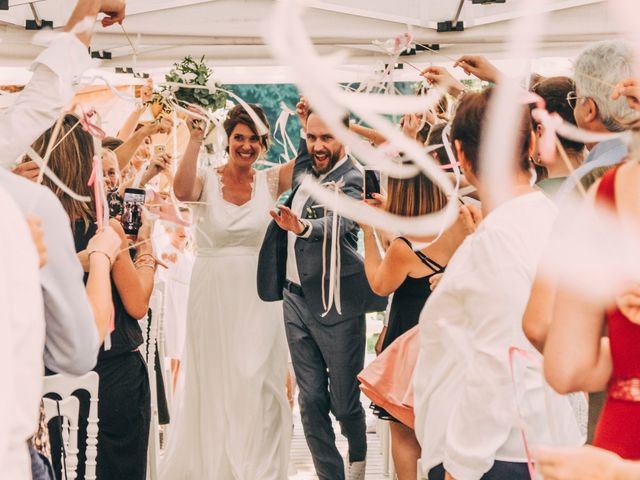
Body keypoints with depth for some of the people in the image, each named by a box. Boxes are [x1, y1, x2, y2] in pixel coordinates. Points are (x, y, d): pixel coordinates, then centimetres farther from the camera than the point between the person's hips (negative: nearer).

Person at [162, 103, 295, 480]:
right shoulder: (207, 180, -1)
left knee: (256, 385, 3)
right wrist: (195, 140, -23)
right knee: (214, 384, 8)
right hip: (213, 296, -1)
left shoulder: (269, 182, 4)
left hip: (257, 298, 1)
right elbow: (182, 191, -23)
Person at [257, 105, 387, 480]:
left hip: (337, 306, -7)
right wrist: (306, 119, 15)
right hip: (296, 299, 7)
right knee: (311, 402, 6)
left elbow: (338, 223, -33)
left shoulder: (353, 178, -14)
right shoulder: (305, 170, 8)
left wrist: (302, 226, -53)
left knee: (344, 402, 3)